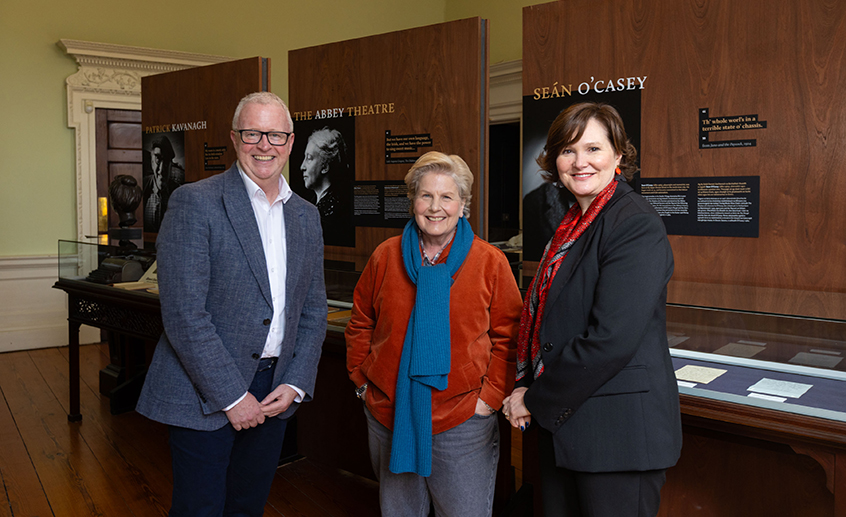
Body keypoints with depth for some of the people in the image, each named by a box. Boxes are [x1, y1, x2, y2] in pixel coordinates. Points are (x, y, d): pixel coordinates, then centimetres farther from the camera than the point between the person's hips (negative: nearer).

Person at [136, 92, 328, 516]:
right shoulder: (194, 203, -11)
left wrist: (295, 385, 0)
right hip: (204, 396, -5)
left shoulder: (306, 215, 8)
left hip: (274, 393, 6)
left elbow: (313, 310, 12)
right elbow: (184, 314, -16)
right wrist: (231, 397, -15)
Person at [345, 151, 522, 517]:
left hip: (462, 421, -3)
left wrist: (490, 397, -9)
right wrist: (362, 381, 5)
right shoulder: (386, 256, 3)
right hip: (389, 415, 3)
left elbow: (508, 338, -1)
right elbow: (360, 325, 13)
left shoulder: (490, 262, -4)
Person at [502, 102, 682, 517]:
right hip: (562, 425, 8)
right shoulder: (572, 226, 11)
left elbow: (610, 340, -23)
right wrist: (527, 391, 1)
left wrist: (536, 400, -14)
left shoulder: (636, 226, -16)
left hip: (620, 431, -8)